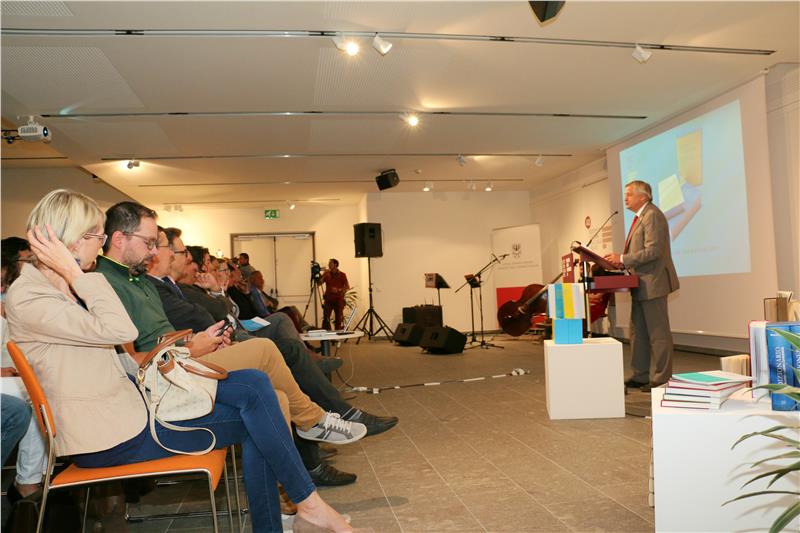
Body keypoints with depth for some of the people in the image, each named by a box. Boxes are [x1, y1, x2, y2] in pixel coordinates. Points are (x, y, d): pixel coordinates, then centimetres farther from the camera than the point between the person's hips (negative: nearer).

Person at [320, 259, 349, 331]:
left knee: (338, 319, 1)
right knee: (326, 318, -5)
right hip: (328, 299, 2)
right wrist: (324, 275, -12)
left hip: (339, 300, -1)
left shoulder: (342, 275, 2)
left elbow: (347, 287, 0)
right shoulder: (326, 274, 9)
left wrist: (338, 290, -15)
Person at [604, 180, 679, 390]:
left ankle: (662, 378, 7)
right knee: (638, 332, 14)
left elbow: (652, 251, -23)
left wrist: (623, 258, -19)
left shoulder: (652, 216, -14)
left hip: (652, 283, -11)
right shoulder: (641, 217, 18)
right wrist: (623, 261, 7)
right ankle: (640, 376, 22)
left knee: (658, 332, -2)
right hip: (641, 285, 11)